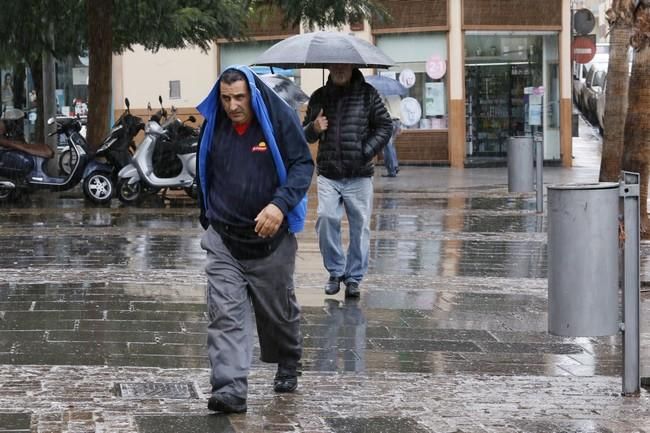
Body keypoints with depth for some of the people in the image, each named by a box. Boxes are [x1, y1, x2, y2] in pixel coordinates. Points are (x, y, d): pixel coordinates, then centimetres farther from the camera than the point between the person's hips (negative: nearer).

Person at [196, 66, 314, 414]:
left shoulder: (280, 120, -11)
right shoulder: (213, 127, 1)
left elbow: (303, 164, -14)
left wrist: (280, 204, -29)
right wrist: (208, 219, 22)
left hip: (271, 237, -2)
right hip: (224, 239, 2)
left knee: (278, 311, 16)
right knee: (225, 314, -12)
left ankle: (288, 367, 43)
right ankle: (230, 390, -16)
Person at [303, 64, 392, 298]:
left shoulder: (367, 94, 4)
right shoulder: (320, 96, 10)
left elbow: (385, 126, 4)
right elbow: (305, 135, 18)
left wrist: (366, 152, -8)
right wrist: (313, 129, -6)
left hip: (359, 175, -1)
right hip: (328, 175, 1)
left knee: (360, 225, 0)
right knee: (326, 218, -14)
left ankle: (354, 277, 12)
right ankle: (335, 271, 3)